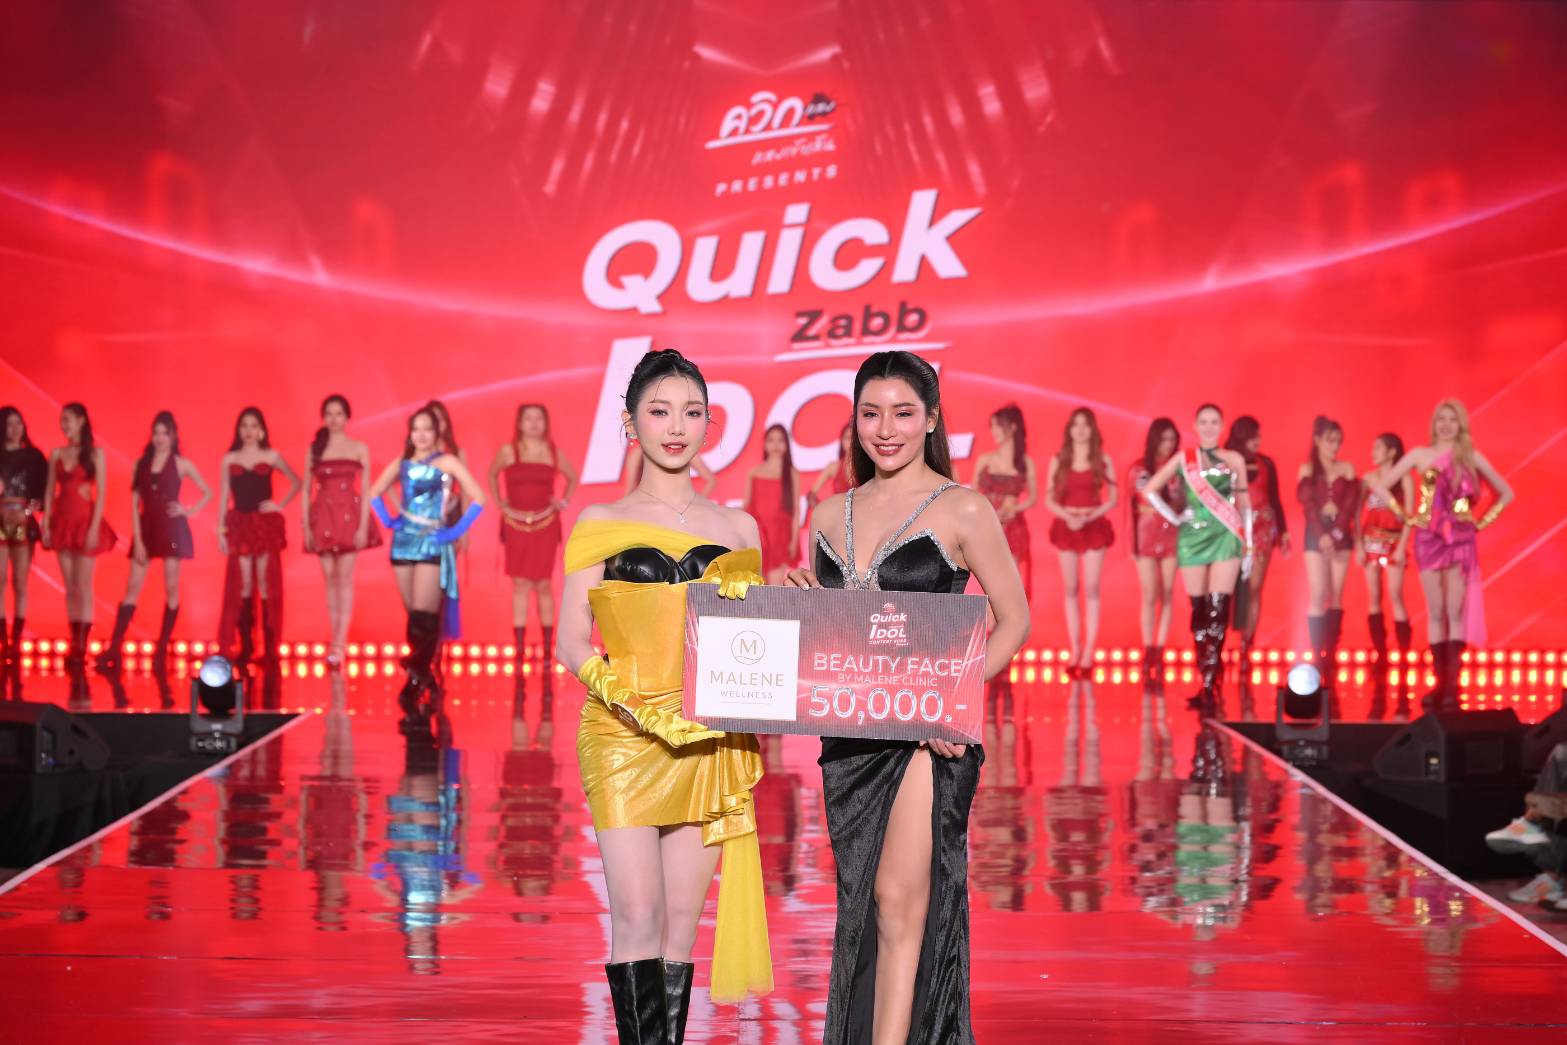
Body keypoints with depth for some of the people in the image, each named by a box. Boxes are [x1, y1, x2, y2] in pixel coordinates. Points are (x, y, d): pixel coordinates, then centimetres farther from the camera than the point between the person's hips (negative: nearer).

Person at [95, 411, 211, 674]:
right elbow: (134, 504, 2)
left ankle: (162, 650, 5)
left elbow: (208, 493, 11)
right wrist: (137, 540, -6)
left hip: (171, 529, -2)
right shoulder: (141, 464, 6)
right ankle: (114, 650, -8)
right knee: (132, 587, -3)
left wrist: (188, 511, -4)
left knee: (171, 588, -2)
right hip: (146, 528, 2)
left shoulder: (181, 464, 3)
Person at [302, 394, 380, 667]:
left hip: (350, 515, -2)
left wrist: (363, 526, -9)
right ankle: (336, 641, 8)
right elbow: (307, 490, 8)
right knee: (329, 580, 3)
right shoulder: (314, 449, 8)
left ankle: (340, 644, -11)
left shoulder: (359, 449, 3)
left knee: (345, 579, -6)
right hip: (322, 517, 2)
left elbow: (366, 490, 0)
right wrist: (306, 527, 1)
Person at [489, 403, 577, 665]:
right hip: (515, 524, 0)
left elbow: (573, 477, 19)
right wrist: (498, 501, 7)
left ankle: (547, 647, 8)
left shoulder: (553, 453, 3)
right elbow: (492, 475, 17)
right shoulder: (508, 452, 0)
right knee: (520, 585, 0)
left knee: (543, 585, 3)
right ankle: (519, 647, 2)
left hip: (545, 525, 1)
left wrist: (564, 501, 6)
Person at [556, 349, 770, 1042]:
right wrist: (641, 706, -16)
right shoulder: (600, 526, 5)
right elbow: (571, 640, -1)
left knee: (681, 922, 4)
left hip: (710, 744, 2)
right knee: (637, 918, -10)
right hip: (621, 736, -2)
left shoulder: (738, 529, 12)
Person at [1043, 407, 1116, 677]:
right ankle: (1075, 650, 7)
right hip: (1066, 527, 2)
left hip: (1094, 527, -2)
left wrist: (1089, 517, -14)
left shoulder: (1103, 460, 2)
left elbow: (1112, 500, 1)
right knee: (1070, 590, 3)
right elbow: (1049, 500, 4)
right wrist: (1067, 516, -14)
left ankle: (1088, 653, -5)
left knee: (1091, 590, -5)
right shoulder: (1058, 460, 5)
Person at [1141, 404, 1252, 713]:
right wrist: (1173, 516, 3)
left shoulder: (1234, 460, 8)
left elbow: (1244, 504, 10)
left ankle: (1209, 688, -16)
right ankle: (1206, 683, 8)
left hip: (1226, 538, -1)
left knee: (1218, 611, -12)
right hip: (1192, 538, 1)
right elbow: (1149, 489, 11)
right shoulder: (1184, 458, 8)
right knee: (1198, 611, 2)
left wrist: (1248, 546, 6)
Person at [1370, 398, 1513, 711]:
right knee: (1436, 613, 0)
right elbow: (1381, 486, 6)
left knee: (1455, 612, -6)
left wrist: (1482, 521, 5)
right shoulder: (1420, 454, 6)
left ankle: (1452, 686, -7)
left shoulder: (1472, 457, 7)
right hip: (1429, 539, 0)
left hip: (1461, 540, 0)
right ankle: (1440, 683, 3)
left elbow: (1506, 493, 16)